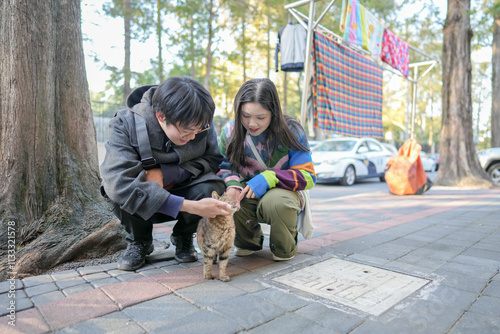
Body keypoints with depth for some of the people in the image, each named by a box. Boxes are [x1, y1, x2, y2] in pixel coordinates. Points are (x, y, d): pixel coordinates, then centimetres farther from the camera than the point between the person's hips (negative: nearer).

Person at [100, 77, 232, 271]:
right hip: (138, 205, -1)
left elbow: (213, 159, -11)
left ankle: (183, 237, 4)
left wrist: (166, 173, -29)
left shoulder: (200, 124, -18)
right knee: (118, 191, -33)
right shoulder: (126, 125, -26)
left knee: (212, 185, -29)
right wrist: (192, 206, -45)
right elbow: (119, 181, -39)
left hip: (179, 192, 1)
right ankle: (139, 242, 1)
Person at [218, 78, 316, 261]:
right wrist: (232, 184, -25)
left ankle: (285, 248, -1)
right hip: (246, 196, 3)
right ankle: (248, 241, 6)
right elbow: (224, 167, 0)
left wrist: (269, 178, -30)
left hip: (281, 192, -2)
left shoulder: (290, 130, -14)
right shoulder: (230, 131, -7)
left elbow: (308, 176, -15)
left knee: (276, 201, -39)